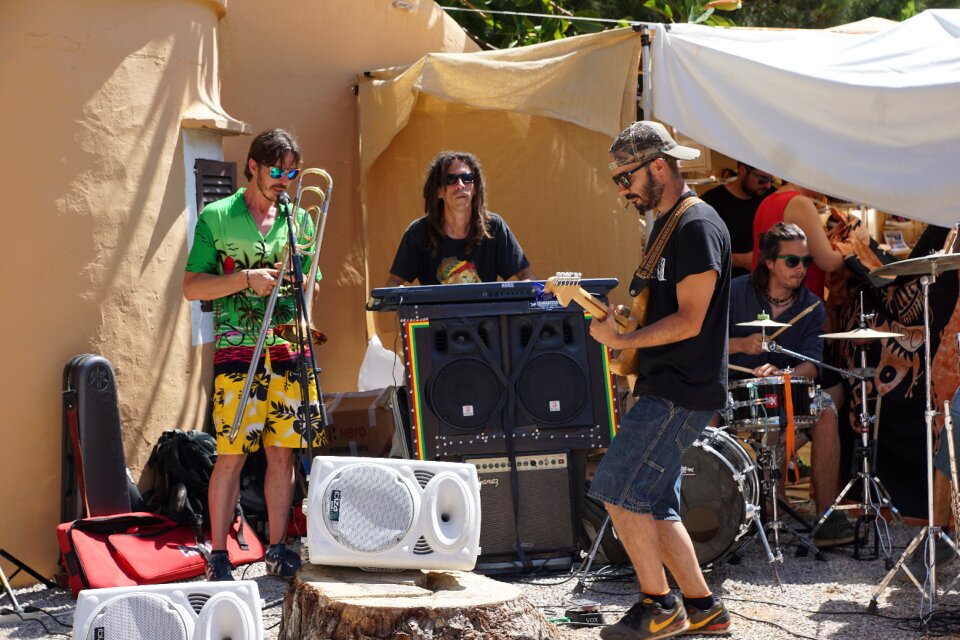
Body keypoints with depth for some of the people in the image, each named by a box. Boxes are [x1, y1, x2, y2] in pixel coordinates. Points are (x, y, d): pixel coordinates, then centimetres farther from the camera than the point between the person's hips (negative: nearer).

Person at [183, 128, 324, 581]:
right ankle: (218, 557, 1)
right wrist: (246, 278, -12)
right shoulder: (217, 217, 3)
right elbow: (192, 287, -1)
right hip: (238, 351, -4)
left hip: (289, 349, 4)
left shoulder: (299, 221, 15)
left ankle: (277, 549, 13)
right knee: (232, 454, -7)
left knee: (283, 453, 4)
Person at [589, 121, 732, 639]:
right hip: (662, 387, 10)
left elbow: (688, 321, -20)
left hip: (683, 392, -10)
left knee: (619, 490, -11)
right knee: (652, 505, 11)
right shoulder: (664, 225, 17)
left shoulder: (697, 227, -14)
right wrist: (611, 314, 12)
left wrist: (622, 341, -21)